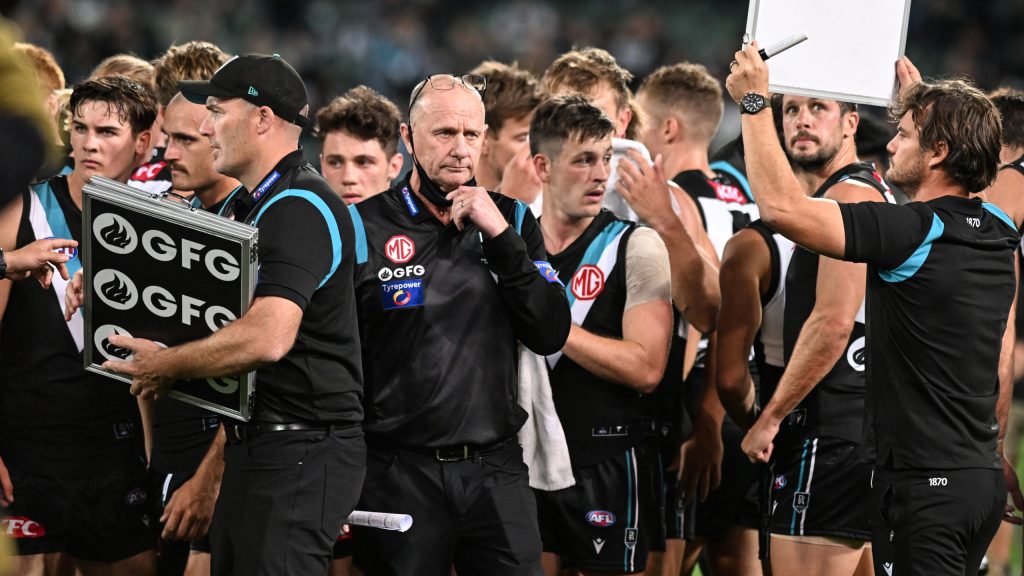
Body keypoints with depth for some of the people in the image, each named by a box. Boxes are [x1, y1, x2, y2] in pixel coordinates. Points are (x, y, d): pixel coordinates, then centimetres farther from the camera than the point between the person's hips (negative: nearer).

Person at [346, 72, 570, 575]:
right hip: (400, 473, -2)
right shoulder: (366, 227, -1)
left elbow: (551, 335, 0)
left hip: (496, 472, 2)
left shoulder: (512, 220, 10)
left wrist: (501, 236, -8)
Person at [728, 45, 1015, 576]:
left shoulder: (911, 232, -17)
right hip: (981, 477, 9)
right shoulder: (998, 233, 8)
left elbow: (782, 207, -20)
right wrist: (922, 101, 43)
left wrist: (754, 103, -10)